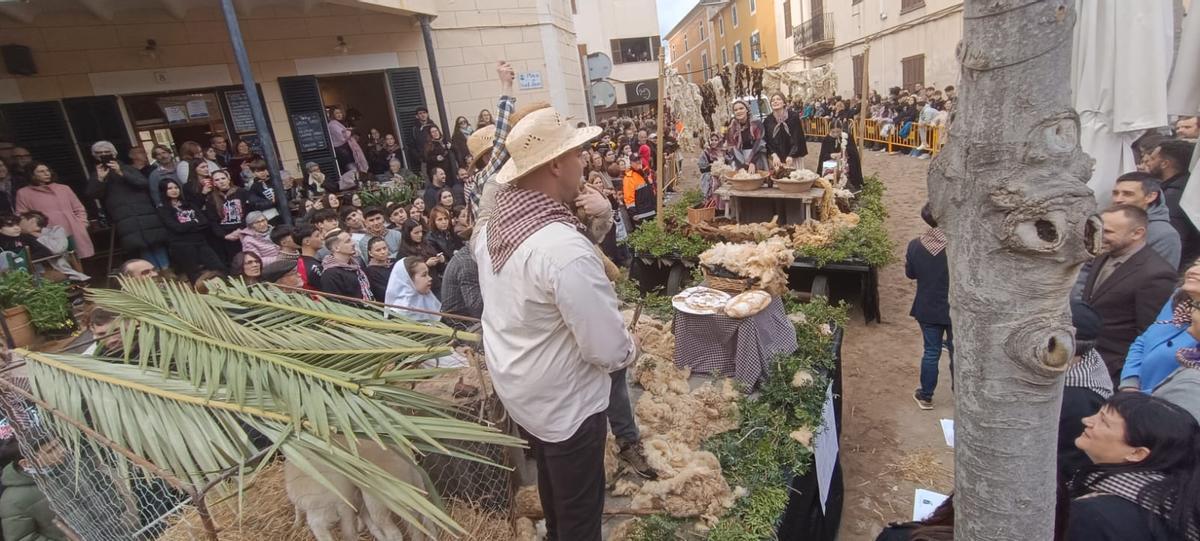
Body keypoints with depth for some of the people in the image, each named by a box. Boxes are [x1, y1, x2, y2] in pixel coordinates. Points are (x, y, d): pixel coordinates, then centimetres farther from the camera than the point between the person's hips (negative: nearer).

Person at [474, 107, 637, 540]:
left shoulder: (491, 229, -6)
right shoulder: (565, 248, -34)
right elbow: (608, 350, -28)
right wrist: (629, 349, -7)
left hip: (516, 387, 8)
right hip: (564, 402, -8)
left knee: (552, 480, 32)